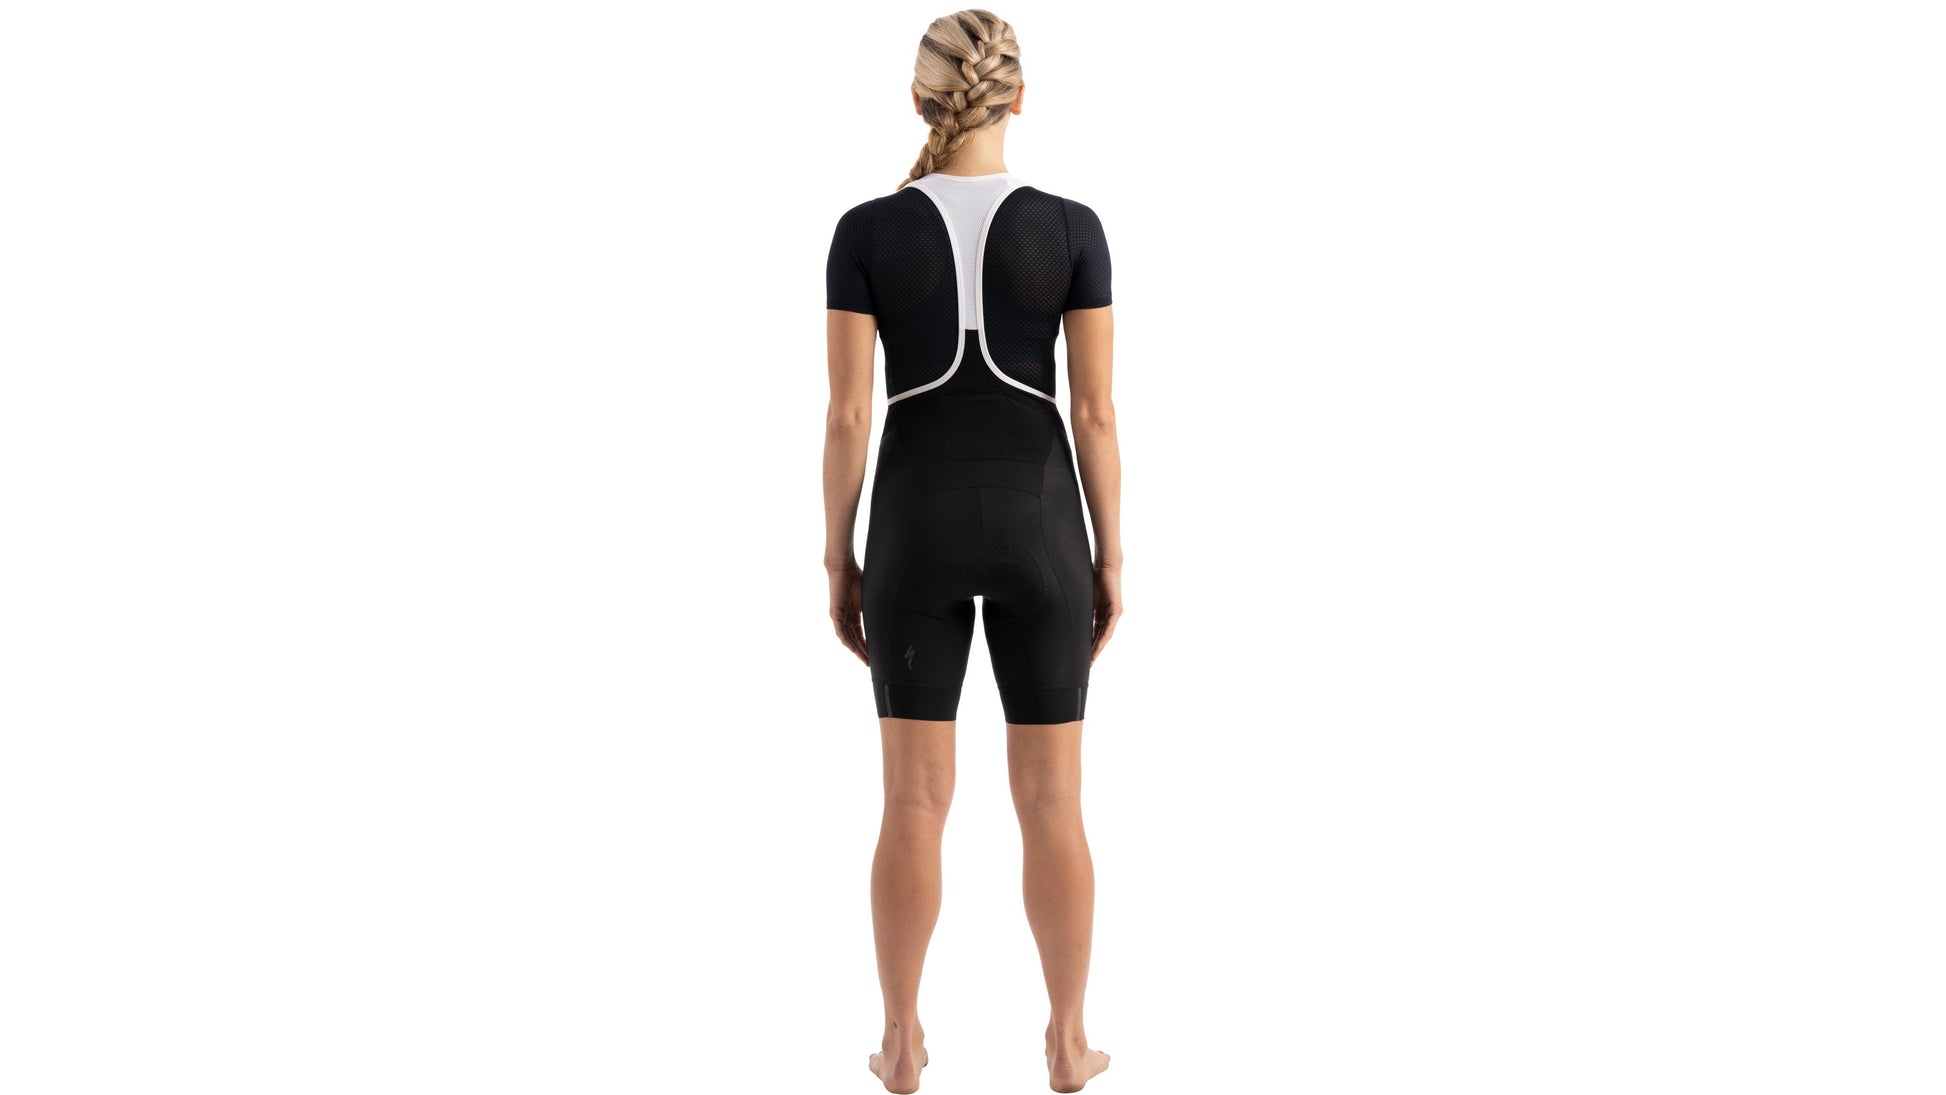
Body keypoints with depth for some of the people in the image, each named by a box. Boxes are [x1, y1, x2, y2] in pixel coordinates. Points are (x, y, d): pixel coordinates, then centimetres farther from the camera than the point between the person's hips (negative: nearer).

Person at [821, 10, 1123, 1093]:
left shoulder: (867, 231, -6)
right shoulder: (1072, 228, -7)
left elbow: (847, 413, -5)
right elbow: (1096, 411, -6)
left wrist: (838, 561, 5)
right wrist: (1111, 560, 4)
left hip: (918, 528, 0)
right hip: (1036, 528, 0)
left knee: (916, 800, 9)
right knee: (1053, 801, 10)